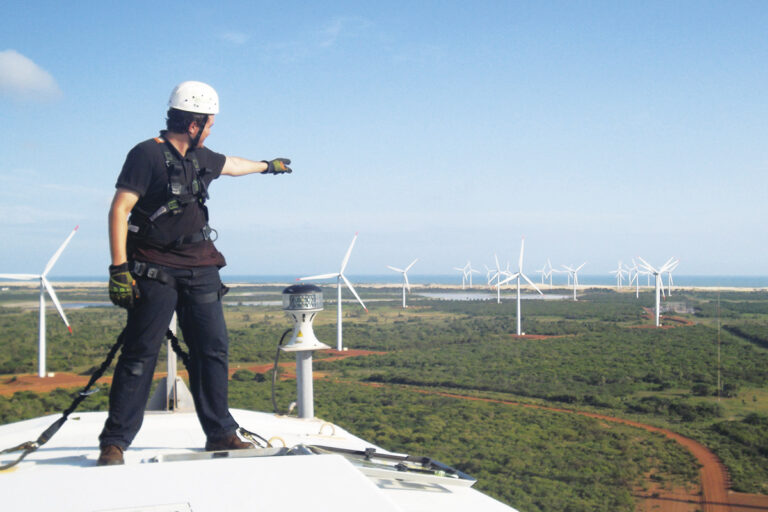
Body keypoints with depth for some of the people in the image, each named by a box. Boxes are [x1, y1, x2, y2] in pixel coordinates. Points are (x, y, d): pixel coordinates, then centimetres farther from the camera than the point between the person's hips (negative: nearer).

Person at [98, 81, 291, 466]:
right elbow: (119, 209, -14)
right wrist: (119, 268, -22)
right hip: (156, 273, -7)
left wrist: (268, 165, 53)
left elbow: (232, 165, 37)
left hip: (200, 270, 7)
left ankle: (221, 434, 14)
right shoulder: (147, 155, -9)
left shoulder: (200, 158, 14)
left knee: (214, 349, 4)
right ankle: (114, 442, 2)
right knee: (140, 355, -6)